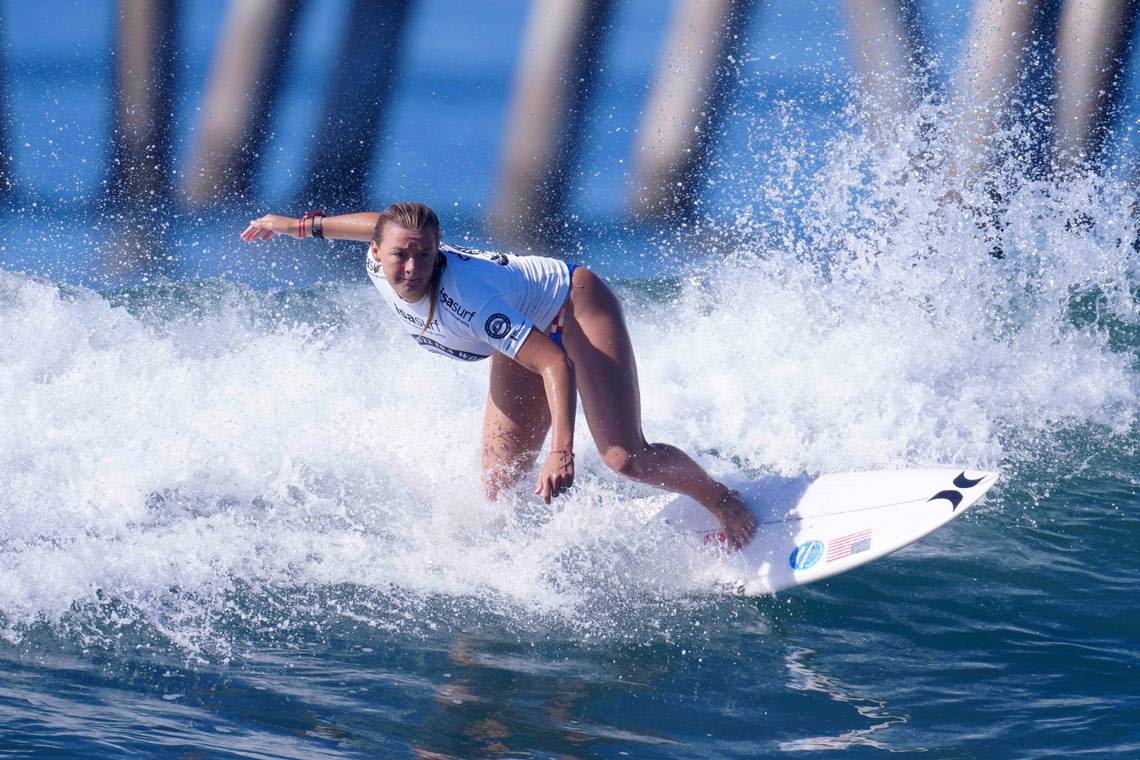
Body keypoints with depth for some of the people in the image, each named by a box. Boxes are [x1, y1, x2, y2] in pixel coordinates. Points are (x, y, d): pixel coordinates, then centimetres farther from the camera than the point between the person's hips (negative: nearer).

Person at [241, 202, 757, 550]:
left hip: (575, 307, -7)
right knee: (498, 485, -5)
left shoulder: (463, 299, -40)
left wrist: (561, 452, -51)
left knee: (627, 459, -17)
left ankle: (723, 501, 6)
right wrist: (304, 226, 17)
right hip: (528, 331, 8)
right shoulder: (379, 267, -20)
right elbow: (382, 224, 8)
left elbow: (555, 364, -42)